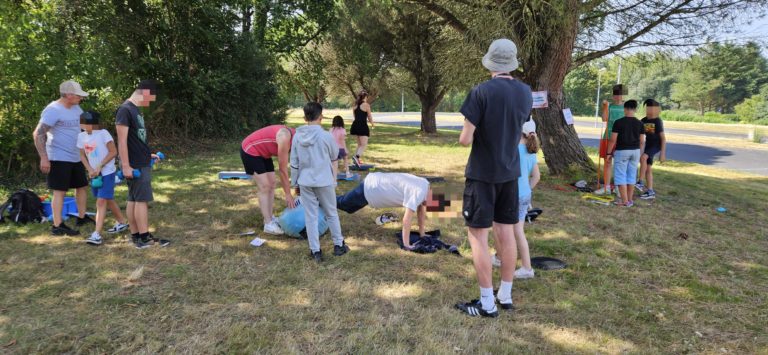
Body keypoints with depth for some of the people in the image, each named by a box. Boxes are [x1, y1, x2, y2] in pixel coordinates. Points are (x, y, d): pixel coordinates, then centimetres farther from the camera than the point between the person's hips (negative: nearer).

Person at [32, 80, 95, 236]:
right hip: (59, 158, -9)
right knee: (60, 190, -6)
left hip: (76, 157, 9)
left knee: (82, 186, 15)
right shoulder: (53, 110, -17)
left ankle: (82, 217, 28)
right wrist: (44, 158, -25)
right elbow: (38, 134, -21)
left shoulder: (76, 108, 9)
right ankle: (57, 226, 0)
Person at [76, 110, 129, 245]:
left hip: (107, 172, -6)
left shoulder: (103, 133, -15)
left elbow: (113, 152, -14)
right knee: (108, 199, 17)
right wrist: (90, 170, -6)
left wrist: (99, 167, -16)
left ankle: (97, 234, -15)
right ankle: (122, 222, 35)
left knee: (101, 201, -12)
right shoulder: (81, 136, 0)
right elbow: (82, 155, 8)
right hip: (94, 174, 7)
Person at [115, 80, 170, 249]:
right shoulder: (125, 110, -15)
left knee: (134, 200, 12)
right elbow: (122, 140, -19)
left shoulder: (135, 110, 14)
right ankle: (144, 237, 0)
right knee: (142, 199, -6)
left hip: (141, 163, 9)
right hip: (135, 165, -9)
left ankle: (135, 235, 17)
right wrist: (126, 166, -20)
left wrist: (147, 154, 24)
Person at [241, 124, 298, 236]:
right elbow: (283, 170, -25)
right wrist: (288, 195, -19)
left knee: (272, 183, 8)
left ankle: (270, 218, 14)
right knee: (265, 187, -10)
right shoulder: (285, 139, -31)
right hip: (250, 151, -9)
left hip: (263, 152, 9)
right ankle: (268, 224, -6)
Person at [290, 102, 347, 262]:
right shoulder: (326, 136, -13)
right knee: (331, 214, 15)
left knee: (310, 216, 9)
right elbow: (334, 156, 2)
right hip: (324, 182, -2)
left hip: (305, 182, 2)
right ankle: (339, 245, 25)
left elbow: (294, 163, 3)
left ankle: (315, 251, 12)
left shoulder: (297, 136, -2)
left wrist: (295, 182, 13)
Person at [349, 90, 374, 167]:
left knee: (359, 144, 20)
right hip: (363, 126, -7)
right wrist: (372, 124, 19)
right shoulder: (366, 105, -5)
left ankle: (357, 159, 13)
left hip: (355, 125, 7)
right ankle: (356, 156, -30)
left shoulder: (355, 105, 12)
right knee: (364, 145, -7)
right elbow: (369, 116, 0)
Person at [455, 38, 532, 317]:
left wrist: (465, 135, 3)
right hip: (510, 172, 6)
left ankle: (487, 304, 7)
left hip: (482, 173, -6)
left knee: (478, 234, 2)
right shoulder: (525, 92, 2)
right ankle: (505, 296, 23)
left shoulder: (482, 92, -17)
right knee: (506, 233, 13)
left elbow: (465, 140, -17)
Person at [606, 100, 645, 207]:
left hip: (622, 151, -5)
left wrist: (609, 153, -3)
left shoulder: (619, 122, -11)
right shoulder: (639, 123, 2)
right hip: (635, 151, 5)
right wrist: (639, 153, 17)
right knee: (631, 175, 13)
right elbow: (642, 141, 5)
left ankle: (624, 201, -2)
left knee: (620, 175, 1)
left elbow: (613, 140, -11)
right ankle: (630, 199, 20)